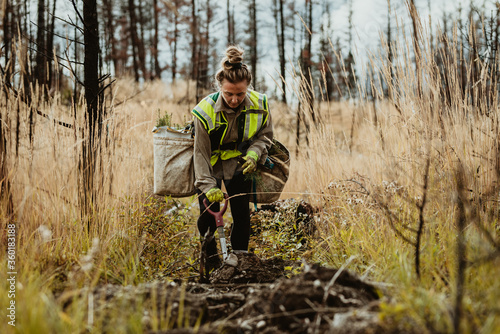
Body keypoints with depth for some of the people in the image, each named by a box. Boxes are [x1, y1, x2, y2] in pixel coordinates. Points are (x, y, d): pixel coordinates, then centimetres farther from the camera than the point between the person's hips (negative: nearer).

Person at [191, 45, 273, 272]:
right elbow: (201, 153, -22)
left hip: (239, 164, 2)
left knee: (242, 213, -1)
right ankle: (211, 261, 18)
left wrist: (254, 153, -21)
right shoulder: (205, 111, -28)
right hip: (211, 166, -2)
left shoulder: (259, 105, -19)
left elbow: (265, 135, 0)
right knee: (208, 214, -4)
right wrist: (208, 186, -30)